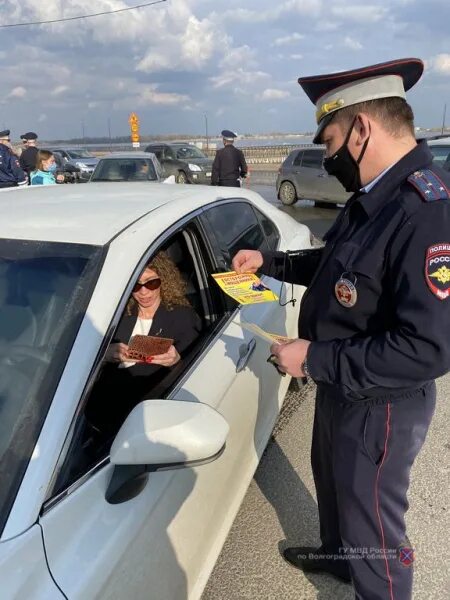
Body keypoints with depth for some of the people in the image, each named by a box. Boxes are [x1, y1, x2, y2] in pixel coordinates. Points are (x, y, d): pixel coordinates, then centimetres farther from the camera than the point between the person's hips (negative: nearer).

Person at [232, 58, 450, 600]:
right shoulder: (374, 196, 1)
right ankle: (337, 555, 60)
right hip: (339, 387, 10)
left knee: (373, 529, 12)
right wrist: (270, 262, 8)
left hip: (379, 406, -10)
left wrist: (315, 358, -27)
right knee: (333, 483, 32)